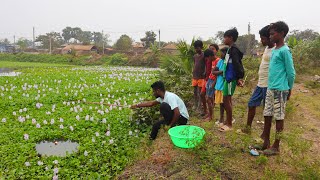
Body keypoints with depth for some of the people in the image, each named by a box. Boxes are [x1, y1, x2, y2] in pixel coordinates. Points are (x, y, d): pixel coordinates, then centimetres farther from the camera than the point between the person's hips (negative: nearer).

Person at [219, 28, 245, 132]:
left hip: (231, 79, -10)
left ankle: (229, 124, 6)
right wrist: (239, 77, 15)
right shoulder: (231, 49, 16)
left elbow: (237, 64, -20)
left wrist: (239, 78, -23)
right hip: (228, 78, 10)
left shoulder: (233, 50, -13)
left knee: (226, 100, -4)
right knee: (227, 100, 15)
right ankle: (228, 121, 26)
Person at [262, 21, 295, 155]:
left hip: (280, 90, -8)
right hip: (270, 89, 8)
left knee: (278, 117, 2)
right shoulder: (274, 50, 13)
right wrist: (270, 86, 17)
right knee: (267, 115, 13)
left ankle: (276, 147, 14)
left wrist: (289, 90, -2)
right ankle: (266, 142, 26)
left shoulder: (284, 51, -12)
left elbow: (291, 73, -10)